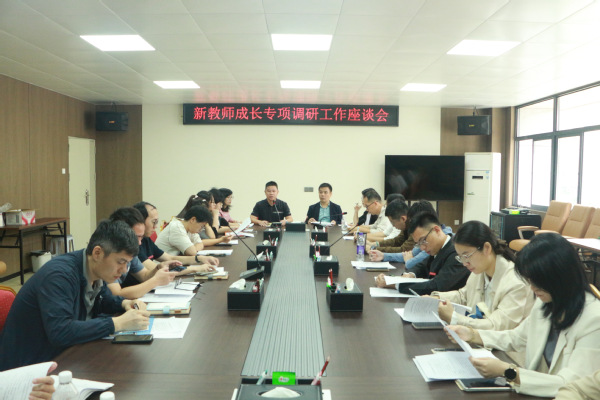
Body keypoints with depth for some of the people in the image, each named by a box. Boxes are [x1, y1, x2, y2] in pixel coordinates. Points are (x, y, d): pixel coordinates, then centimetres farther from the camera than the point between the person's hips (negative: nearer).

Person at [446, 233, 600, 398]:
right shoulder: (544, 304, 3)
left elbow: (570, 385, -23)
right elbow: (516, 338, 18)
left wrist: (508, 372, -30)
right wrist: (473, 335, 5)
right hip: (536, 390, 6)